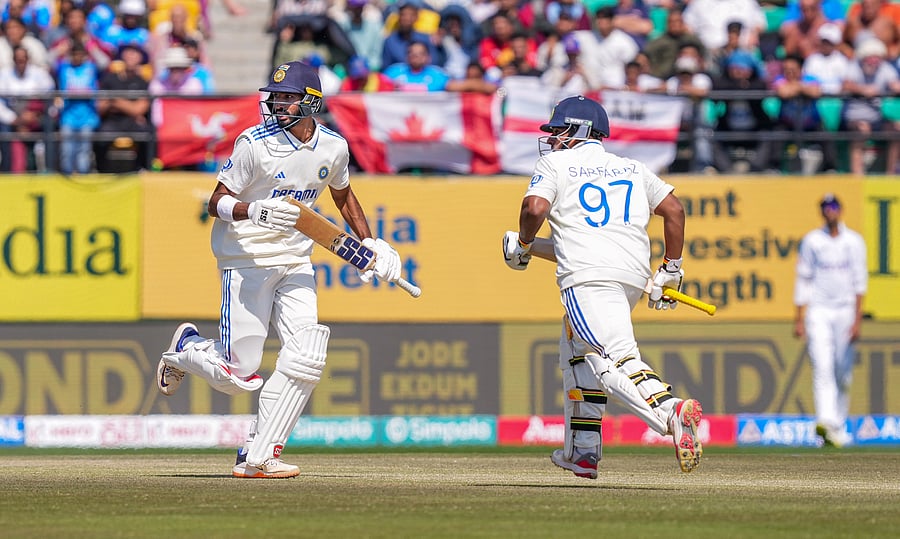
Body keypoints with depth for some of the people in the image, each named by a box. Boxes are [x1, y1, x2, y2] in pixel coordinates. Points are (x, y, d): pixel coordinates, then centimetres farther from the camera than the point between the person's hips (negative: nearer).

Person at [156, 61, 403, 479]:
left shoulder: (333, 147, 0)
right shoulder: (255, 143, -16)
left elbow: (343, 196, 20)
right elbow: (218, 202, -13)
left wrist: (371, 244, 10)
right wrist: (257, 211, -32)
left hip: (295, 261, 5)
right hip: (246, 257, -5)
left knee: (305, 359, -12)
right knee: (236, 374, -7)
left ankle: (256, 458, -5)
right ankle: (187, 348, 28)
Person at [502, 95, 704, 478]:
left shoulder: (555, 164, 10)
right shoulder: (632, 169, 25)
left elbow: (535, 207, -7)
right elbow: (674, 209, 18)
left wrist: (522, 245, 12)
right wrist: (670, 271, 22)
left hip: (588, 276, -7)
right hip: (635, 275, 7)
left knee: (618, 358, -21)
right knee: (580, 354, 25)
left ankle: (673, 411, -47)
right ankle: (583, 452, 21)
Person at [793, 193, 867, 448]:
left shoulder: (854, 241, 4)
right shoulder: (811, 241, 5)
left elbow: (859, 281, -1)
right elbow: (803, 280, 6)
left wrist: (857, 319, -10)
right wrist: (799, 319, 0)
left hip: (845, 310, 1)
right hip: (818, 310, -1)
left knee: (843, 373, 3)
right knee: (822, 367, -15)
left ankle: (839, 426, 16)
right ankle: (826, 422, -27)